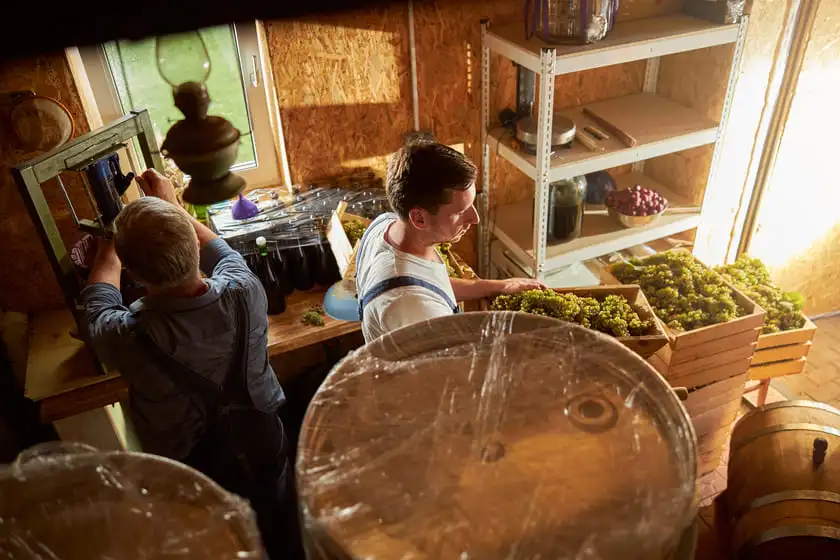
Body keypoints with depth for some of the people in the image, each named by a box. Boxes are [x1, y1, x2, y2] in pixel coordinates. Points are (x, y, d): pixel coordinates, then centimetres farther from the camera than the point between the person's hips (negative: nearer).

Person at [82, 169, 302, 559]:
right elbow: (222, 255, -4)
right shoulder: (245, 293, -32)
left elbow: (98, 303, -8)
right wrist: (173, 207, 7)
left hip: (195, 467, -2)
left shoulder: (128, 339, -36)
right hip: (261, 440, 2)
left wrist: (111, 241, 8)